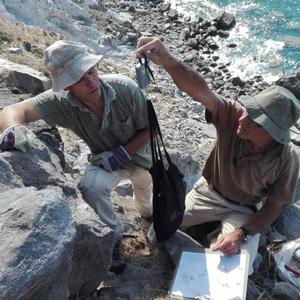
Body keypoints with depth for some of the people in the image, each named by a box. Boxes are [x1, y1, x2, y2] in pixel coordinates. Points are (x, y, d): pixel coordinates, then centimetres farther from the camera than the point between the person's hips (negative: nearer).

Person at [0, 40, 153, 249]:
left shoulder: (125, 88, -33)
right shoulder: (60, 101, -30)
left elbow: (149, 129, -21)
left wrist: (121, 154, -29)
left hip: (138, 152, 1)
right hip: (106, 160, 0)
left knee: (144, 186, 27)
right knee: (91, 188, -30)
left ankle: (146, 210, 67)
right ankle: (113, 234, 1)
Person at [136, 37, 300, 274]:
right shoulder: (233, 114, -28)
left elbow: (273, 207, -15)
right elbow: (201, 91, -48)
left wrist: (242, 233, -30)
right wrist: (168, 61, -67)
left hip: (244, 210, -1)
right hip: (209, 192, 2)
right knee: (158, 234, -5)